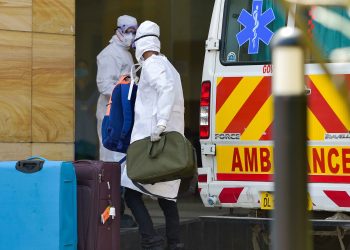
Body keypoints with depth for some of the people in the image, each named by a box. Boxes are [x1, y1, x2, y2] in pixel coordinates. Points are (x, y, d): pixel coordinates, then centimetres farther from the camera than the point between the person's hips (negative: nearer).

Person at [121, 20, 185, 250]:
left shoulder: (152, 65, -7)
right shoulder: (170, 68, 22)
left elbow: (166, 88, -24)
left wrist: (161, 122, -32)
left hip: (150, 139, -9)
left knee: (132, 192, -8)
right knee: (167, 197, 12)